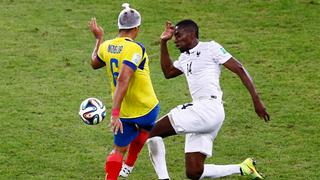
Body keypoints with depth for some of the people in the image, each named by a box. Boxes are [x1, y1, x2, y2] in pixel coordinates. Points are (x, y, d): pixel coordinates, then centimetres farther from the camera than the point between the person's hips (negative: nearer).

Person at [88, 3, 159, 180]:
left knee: (118, 150, 13)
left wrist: (98, 38, 31)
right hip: (147, 109, -4)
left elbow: (94, 63, 20)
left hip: (124, 113, 4)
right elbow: (123, 79, -34)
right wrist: (115, 112, -35)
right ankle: (129, 165, 46)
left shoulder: (106, 46, -4)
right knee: (144, 130, 31)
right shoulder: (136, 48, -24)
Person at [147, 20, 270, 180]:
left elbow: (239, 69, -3)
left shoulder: (210, 48, 0)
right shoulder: (185, 58, 24)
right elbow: (168, 72, 40)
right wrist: (163, 43, 29)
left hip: (209, 108, -9)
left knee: (153, 132, -13)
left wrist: (256, 100, -10)